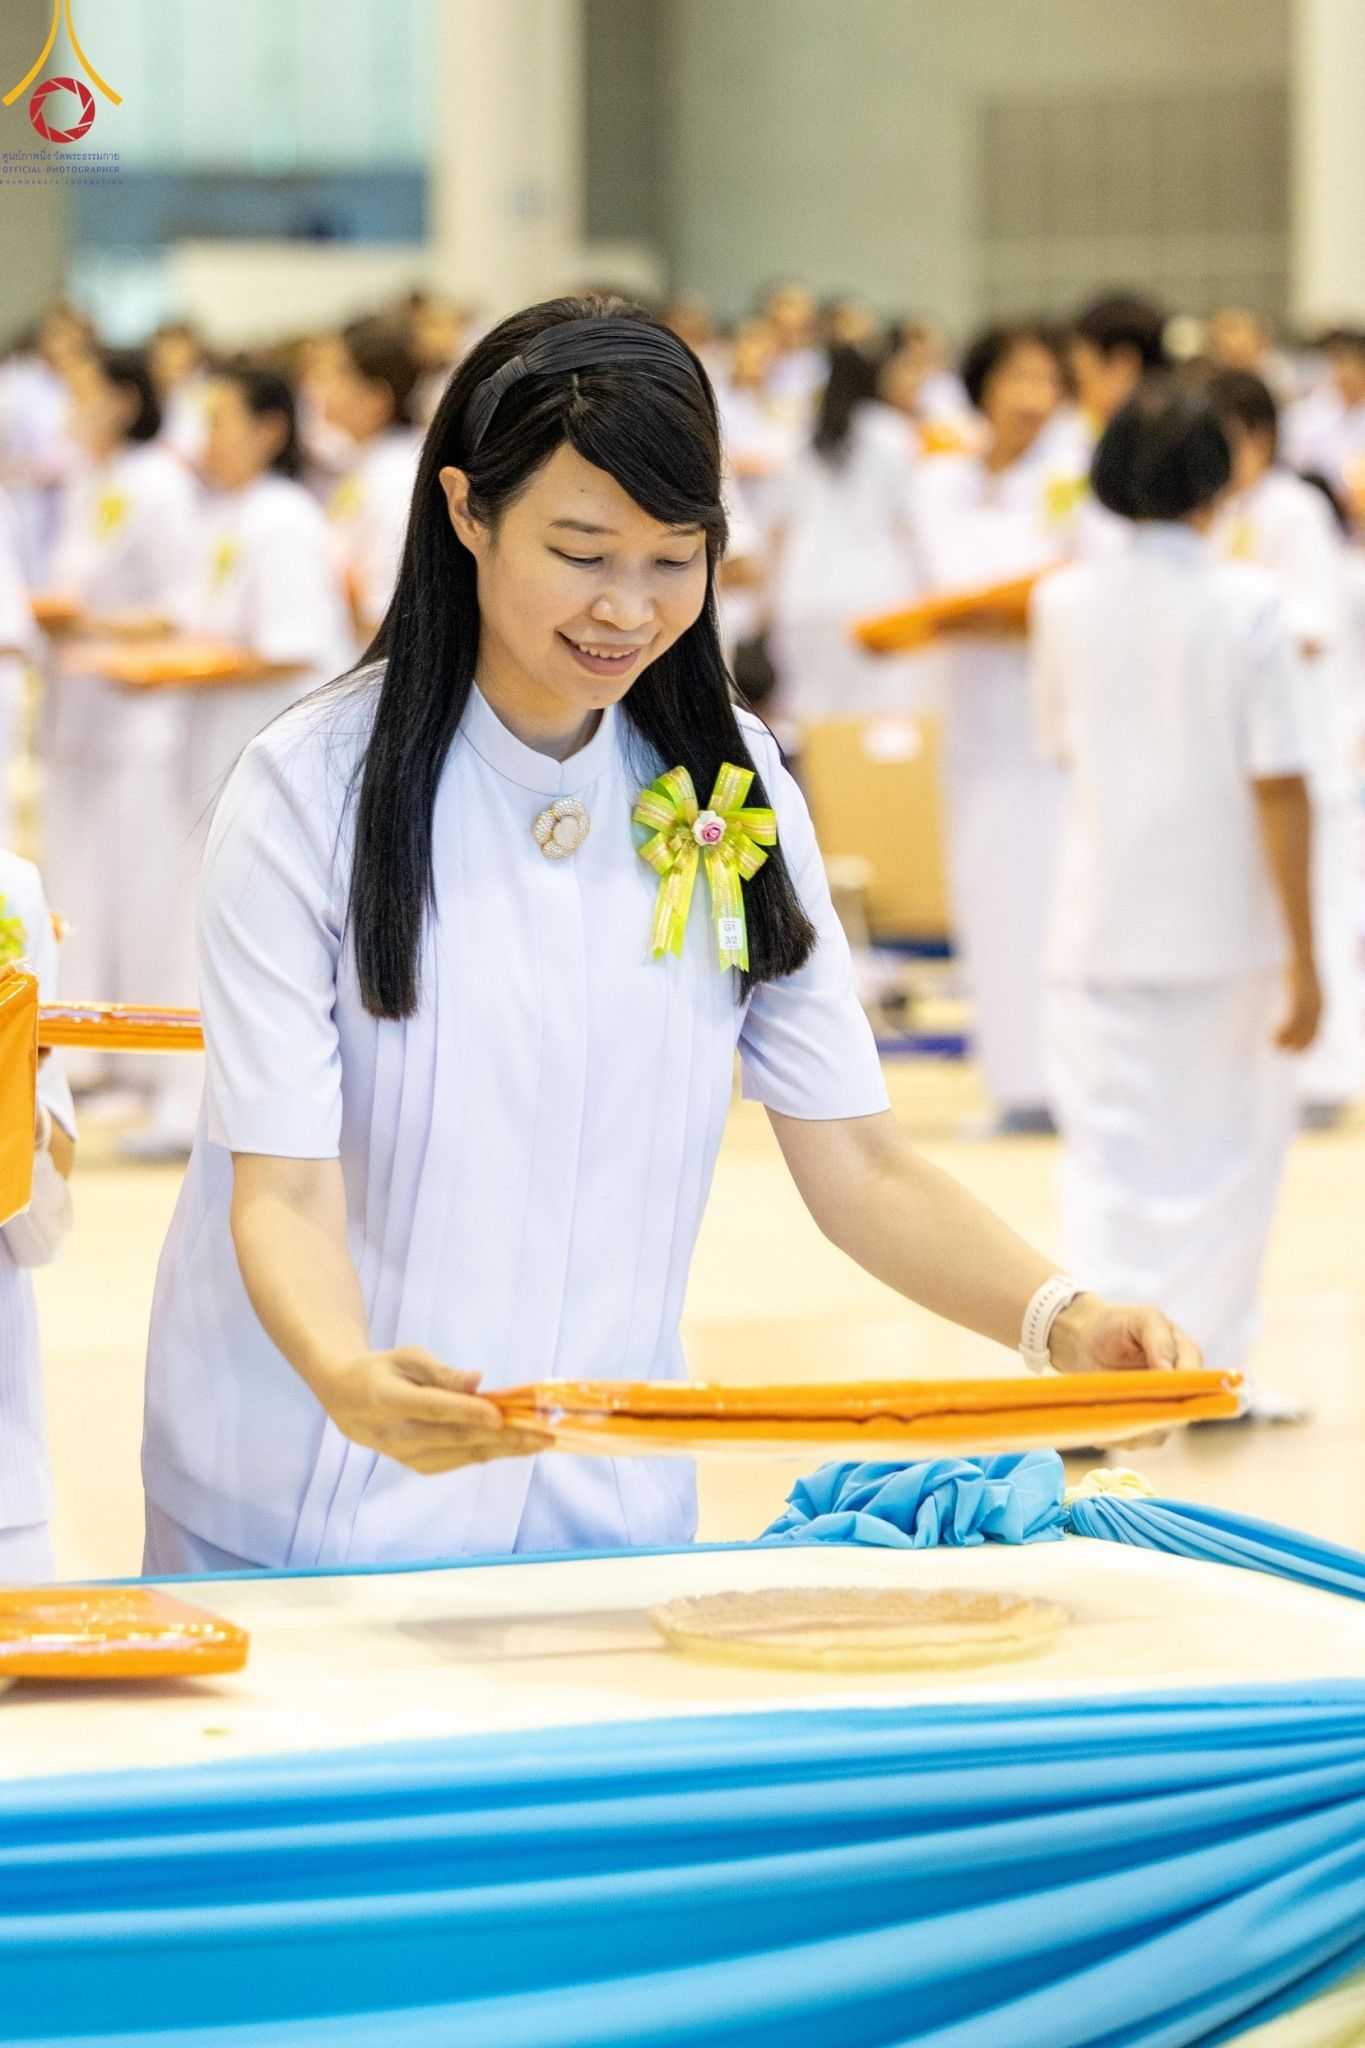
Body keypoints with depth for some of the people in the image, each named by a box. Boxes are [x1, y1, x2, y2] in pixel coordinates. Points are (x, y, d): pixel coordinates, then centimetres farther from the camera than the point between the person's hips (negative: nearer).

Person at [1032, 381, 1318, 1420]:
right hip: (1227, 922, -2)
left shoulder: (1067, 602, -4)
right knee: (1229, 1140, 15)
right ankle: (1211, 1359, 22)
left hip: (1106, 916, 2)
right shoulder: (1247, 604, -12)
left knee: (1112, 1149, 7)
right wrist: (1303, 957, -10)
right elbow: (1280, 788, -14)